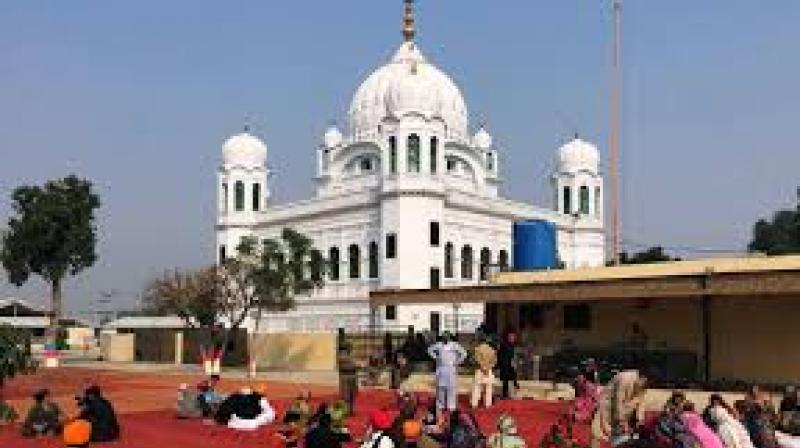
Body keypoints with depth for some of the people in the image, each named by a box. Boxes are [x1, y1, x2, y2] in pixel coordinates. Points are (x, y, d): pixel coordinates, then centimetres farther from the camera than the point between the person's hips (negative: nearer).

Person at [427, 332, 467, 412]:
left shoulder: (454, 345, -2)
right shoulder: (438, 345, 7)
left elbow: (463, 353, 0)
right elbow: (430, 350, 21)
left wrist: (458, 362, -6)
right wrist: (435, 357, 7)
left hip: (451, 369, -3)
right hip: (440, 369, 3)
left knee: (451, 387, -4)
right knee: (440, 387, 7)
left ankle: (451, 406, -1)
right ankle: (440, 405, 17)